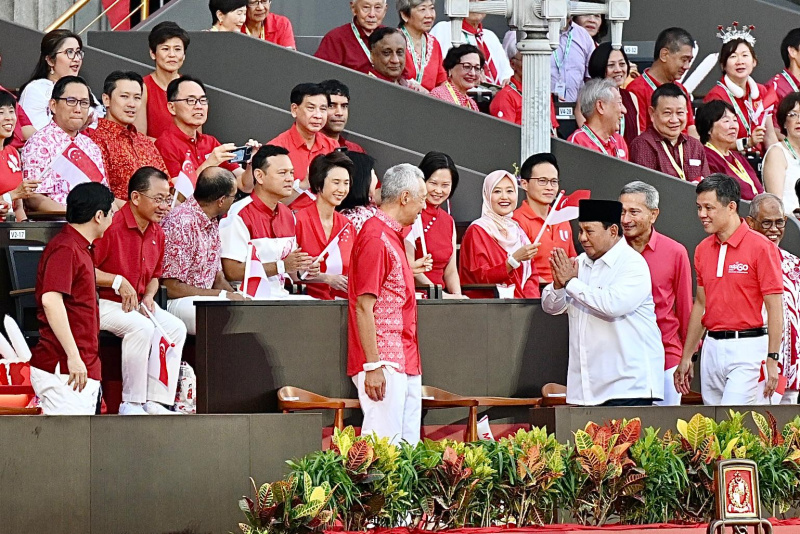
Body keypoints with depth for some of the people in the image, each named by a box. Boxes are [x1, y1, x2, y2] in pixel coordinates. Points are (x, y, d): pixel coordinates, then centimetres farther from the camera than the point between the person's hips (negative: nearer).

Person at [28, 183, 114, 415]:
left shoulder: (80, 248, 21)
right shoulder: (65, 249, -12)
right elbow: (51, 300, -23)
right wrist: (73, 356, -25)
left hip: (83, 369, 10)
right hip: (63, 370, -10)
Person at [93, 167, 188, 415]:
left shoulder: (157, 233, 9)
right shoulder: (112, 226, -18)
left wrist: (148, 297, 2)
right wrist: (118, 281, -21)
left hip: (138, 304, 8)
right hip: (104, 304, -8)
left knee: (176, 327, -13)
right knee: (142, 327, -32)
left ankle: (157, 402, -13)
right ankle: (131, 404, -24)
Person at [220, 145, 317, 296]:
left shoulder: (288, 215, 15)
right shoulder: (239, 215, -10)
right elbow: (231, 272, -17)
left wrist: (303, 269, 1)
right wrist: (282, 266, -16)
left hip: (280, 297, 7)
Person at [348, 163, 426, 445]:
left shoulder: (393, 236, 17)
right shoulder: (375, 238, -13)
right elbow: (364, 307, -18)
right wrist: (373, 365, -21)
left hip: (404, 362, 10)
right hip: (385, 363, -10)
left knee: (409, 445, 9)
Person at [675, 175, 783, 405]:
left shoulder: (761, 247, -8)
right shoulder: (703, 250, 11)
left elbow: (774, 308, -9)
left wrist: (772, 360, -14)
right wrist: (686, 357, 18)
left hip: (747, 347, -7)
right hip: (712, 348, 7)